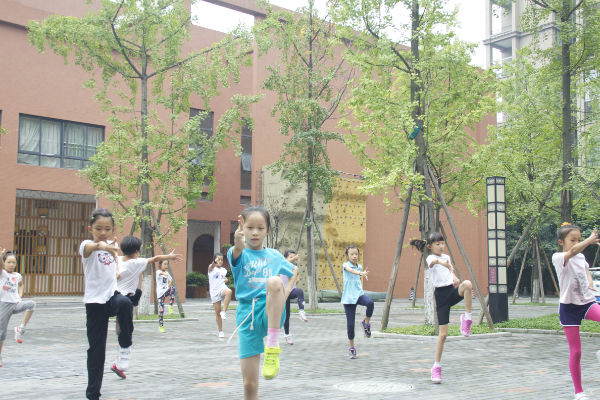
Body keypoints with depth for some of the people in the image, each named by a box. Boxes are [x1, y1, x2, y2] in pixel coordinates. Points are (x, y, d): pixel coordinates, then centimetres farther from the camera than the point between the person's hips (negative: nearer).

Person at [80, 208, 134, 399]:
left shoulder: (113, 244, 5)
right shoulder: (87, 245, -12)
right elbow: (92, 247, -40)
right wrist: (101, 245, -62)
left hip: (112, 294, 3)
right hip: (95, 301, -3)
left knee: (125, 303, -34)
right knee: (96, 348, 0)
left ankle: (125, 349, -19)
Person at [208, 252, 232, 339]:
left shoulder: (223, 270, 13)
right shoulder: (211, 268, 0)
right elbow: (211, 266, -25)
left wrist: (226, 280, 2)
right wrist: (214, 262, -46)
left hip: (222, 288, 2)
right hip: (214, 291, -1)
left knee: (229, 291, -37)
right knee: (217, 313, 3)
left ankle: (224, 312, -28)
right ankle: (220, 331, 16)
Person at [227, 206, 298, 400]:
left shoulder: (274, 256, 12)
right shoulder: (239, 254, 3)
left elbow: (294, 271, 31)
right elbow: (236, 253, -24)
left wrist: (286, 292, 12)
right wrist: (239, 244, -49)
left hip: (271, 313, 0)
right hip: (246, 315, 0)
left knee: (274, 281, -31)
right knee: (249, 383, -4)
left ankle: (272, 347, -28)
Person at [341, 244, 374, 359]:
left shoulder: (359, 267, 11)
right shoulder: (345, 265, -5)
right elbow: (351, 270, -30)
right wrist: (361, 273, -48)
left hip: (359, 294, 3)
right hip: (348, 297, -3)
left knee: (370, 303, -32)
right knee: (350, 323, -2)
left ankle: (366, 323, -6)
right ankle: (352, 348, 14)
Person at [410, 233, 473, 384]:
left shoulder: (447, 257, 14)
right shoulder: (430, 259, -6)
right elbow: (435, 261, -30)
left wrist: (455, 278, -4)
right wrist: (446, 264, -52)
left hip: (453, 290, 4)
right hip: (441, 294, -4)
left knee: (467, 284, -31)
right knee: (443, 333, -5)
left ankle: (467, 318, -17)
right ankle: (437, 367, 8)